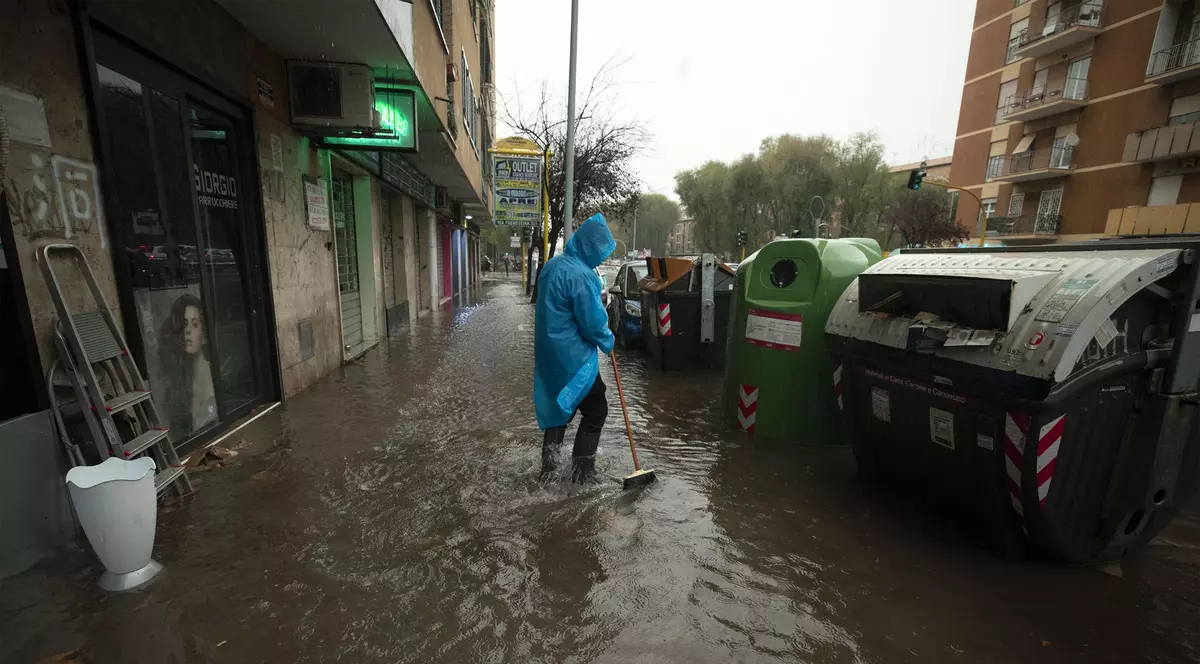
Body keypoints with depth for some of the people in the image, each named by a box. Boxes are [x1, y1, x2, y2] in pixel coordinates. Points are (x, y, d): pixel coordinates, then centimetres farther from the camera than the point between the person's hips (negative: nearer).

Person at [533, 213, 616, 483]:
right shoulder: (581, 275, -22)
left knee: (559, 407, 22)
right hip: (573, 358, -8)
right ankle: (582, 472, 16)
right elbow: (593, 323, -20)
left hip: (549, 354, 8)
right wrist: (608, 341, 0)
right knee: (596, 410, 9)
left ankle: (549, 466, 27)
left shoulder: (553, 264, 6)